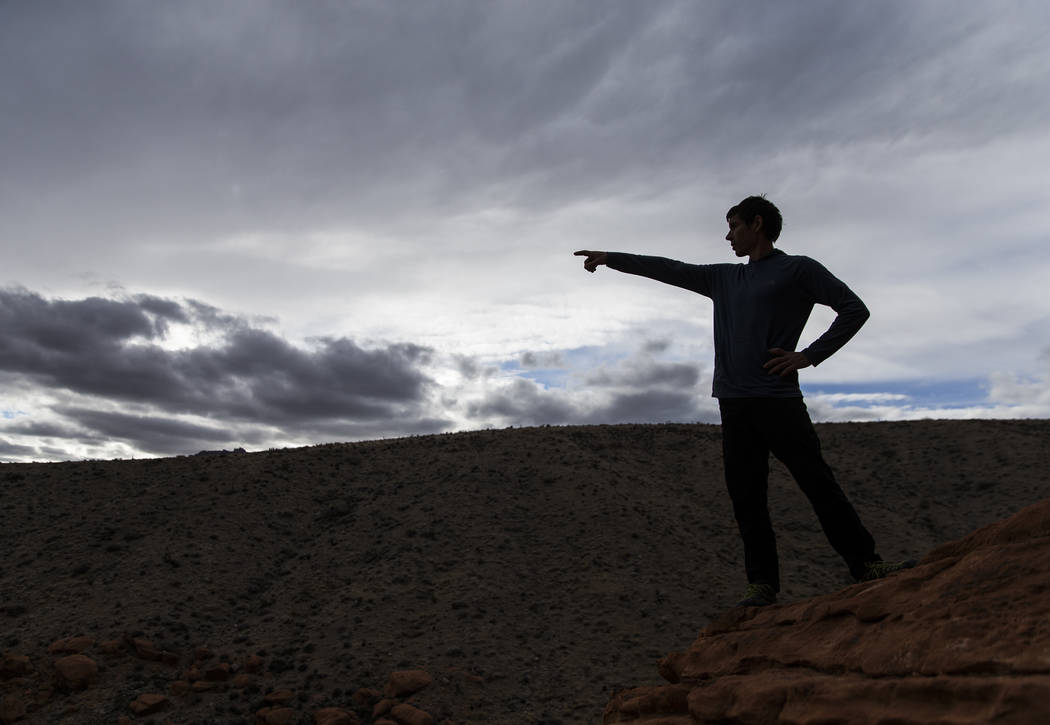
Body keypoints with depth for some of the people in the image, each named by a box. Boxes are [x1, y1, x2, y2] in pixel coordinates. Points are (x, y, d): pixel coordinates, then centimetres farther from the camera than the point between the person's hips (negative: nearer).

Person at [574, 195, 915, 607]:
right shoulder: (724, 279, 22)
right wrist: (610, 259, 23)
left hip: (778, 399, -5)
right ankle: (763, 584, 7)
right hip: (734, 403, 6)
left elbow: (854, 309, 2)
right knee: (746, 497, 2)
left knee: (817, 482, -5)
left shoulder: (798, 269, 5)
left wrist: (810, 356, -6)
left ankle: (865, 563, 8)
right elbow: (668, 270, 24)